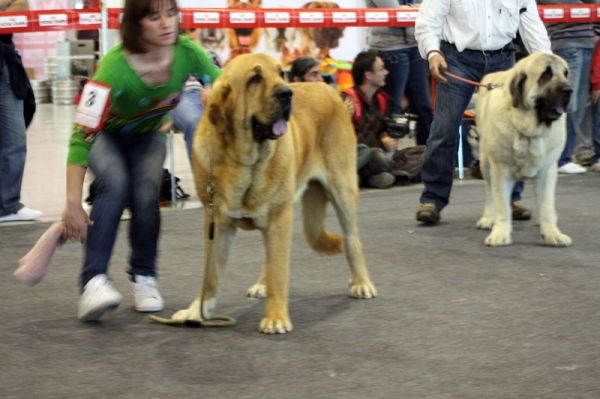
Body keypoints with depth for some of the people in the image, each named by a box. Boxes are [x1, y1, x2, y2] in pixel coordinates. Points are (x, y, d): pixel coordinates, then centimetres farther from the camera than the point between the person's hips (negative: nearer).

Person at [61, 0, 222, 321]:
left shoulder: (188, 53, -27)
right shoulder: (114, 66, -37)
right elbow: (81, 135, -38)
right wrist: (73, 204, -43)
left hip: (149, 134, 3)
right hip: (106, 134, -3)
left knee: (146, 194, -22)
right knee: (115, 184, -30)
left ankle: (144, 277, 0)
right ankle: (93, 281, -31)